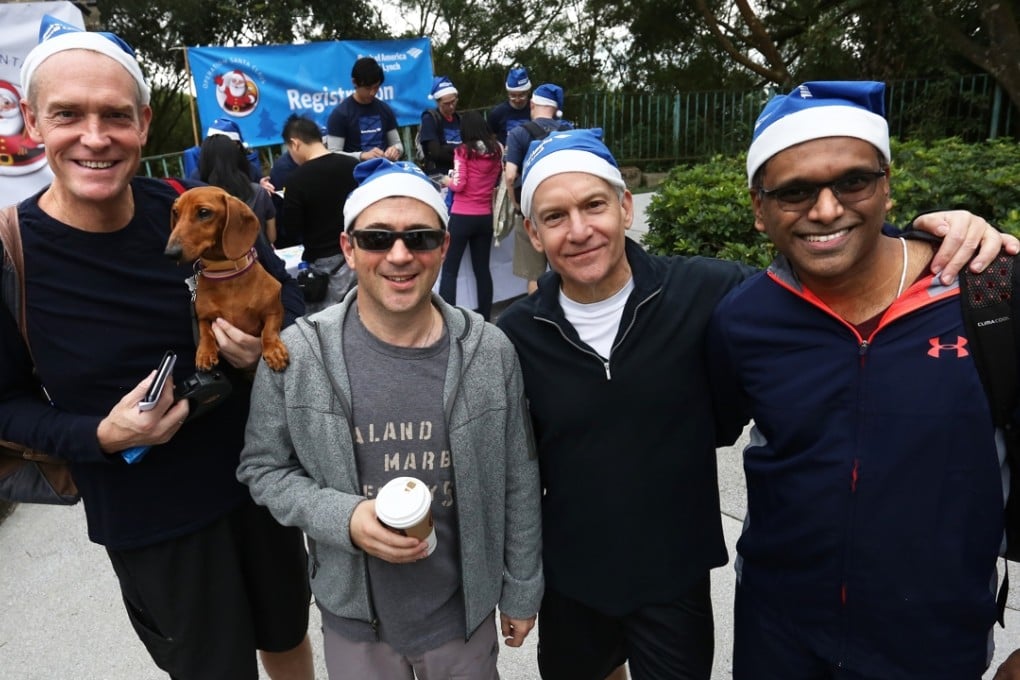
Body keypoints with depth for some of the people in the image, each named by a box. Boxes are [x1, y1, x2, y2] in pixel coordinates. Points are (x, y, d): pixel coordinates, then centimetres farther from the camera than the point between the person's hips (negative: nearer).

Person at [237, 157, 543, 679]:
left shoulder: (490, 353, -13)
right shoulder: (296, 355, -15)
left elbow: (517, 482, -4)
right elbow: (262, 467, -4)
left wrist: (521, 591, 4)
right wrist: (345, 518, -20)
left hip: (464, 611, 0)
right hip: (353, 616, 0)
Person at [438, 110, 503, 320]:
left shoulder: (463, 151, -8)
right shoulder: (497, 150, 4)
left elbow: (459, 185, -12)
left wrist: (448, 181, 7)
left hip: (462, 216, -4)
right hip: (486, 217, 5)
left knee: (449, 270, 2)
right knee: (482, 269, 12)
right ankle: (485, 319, 16)